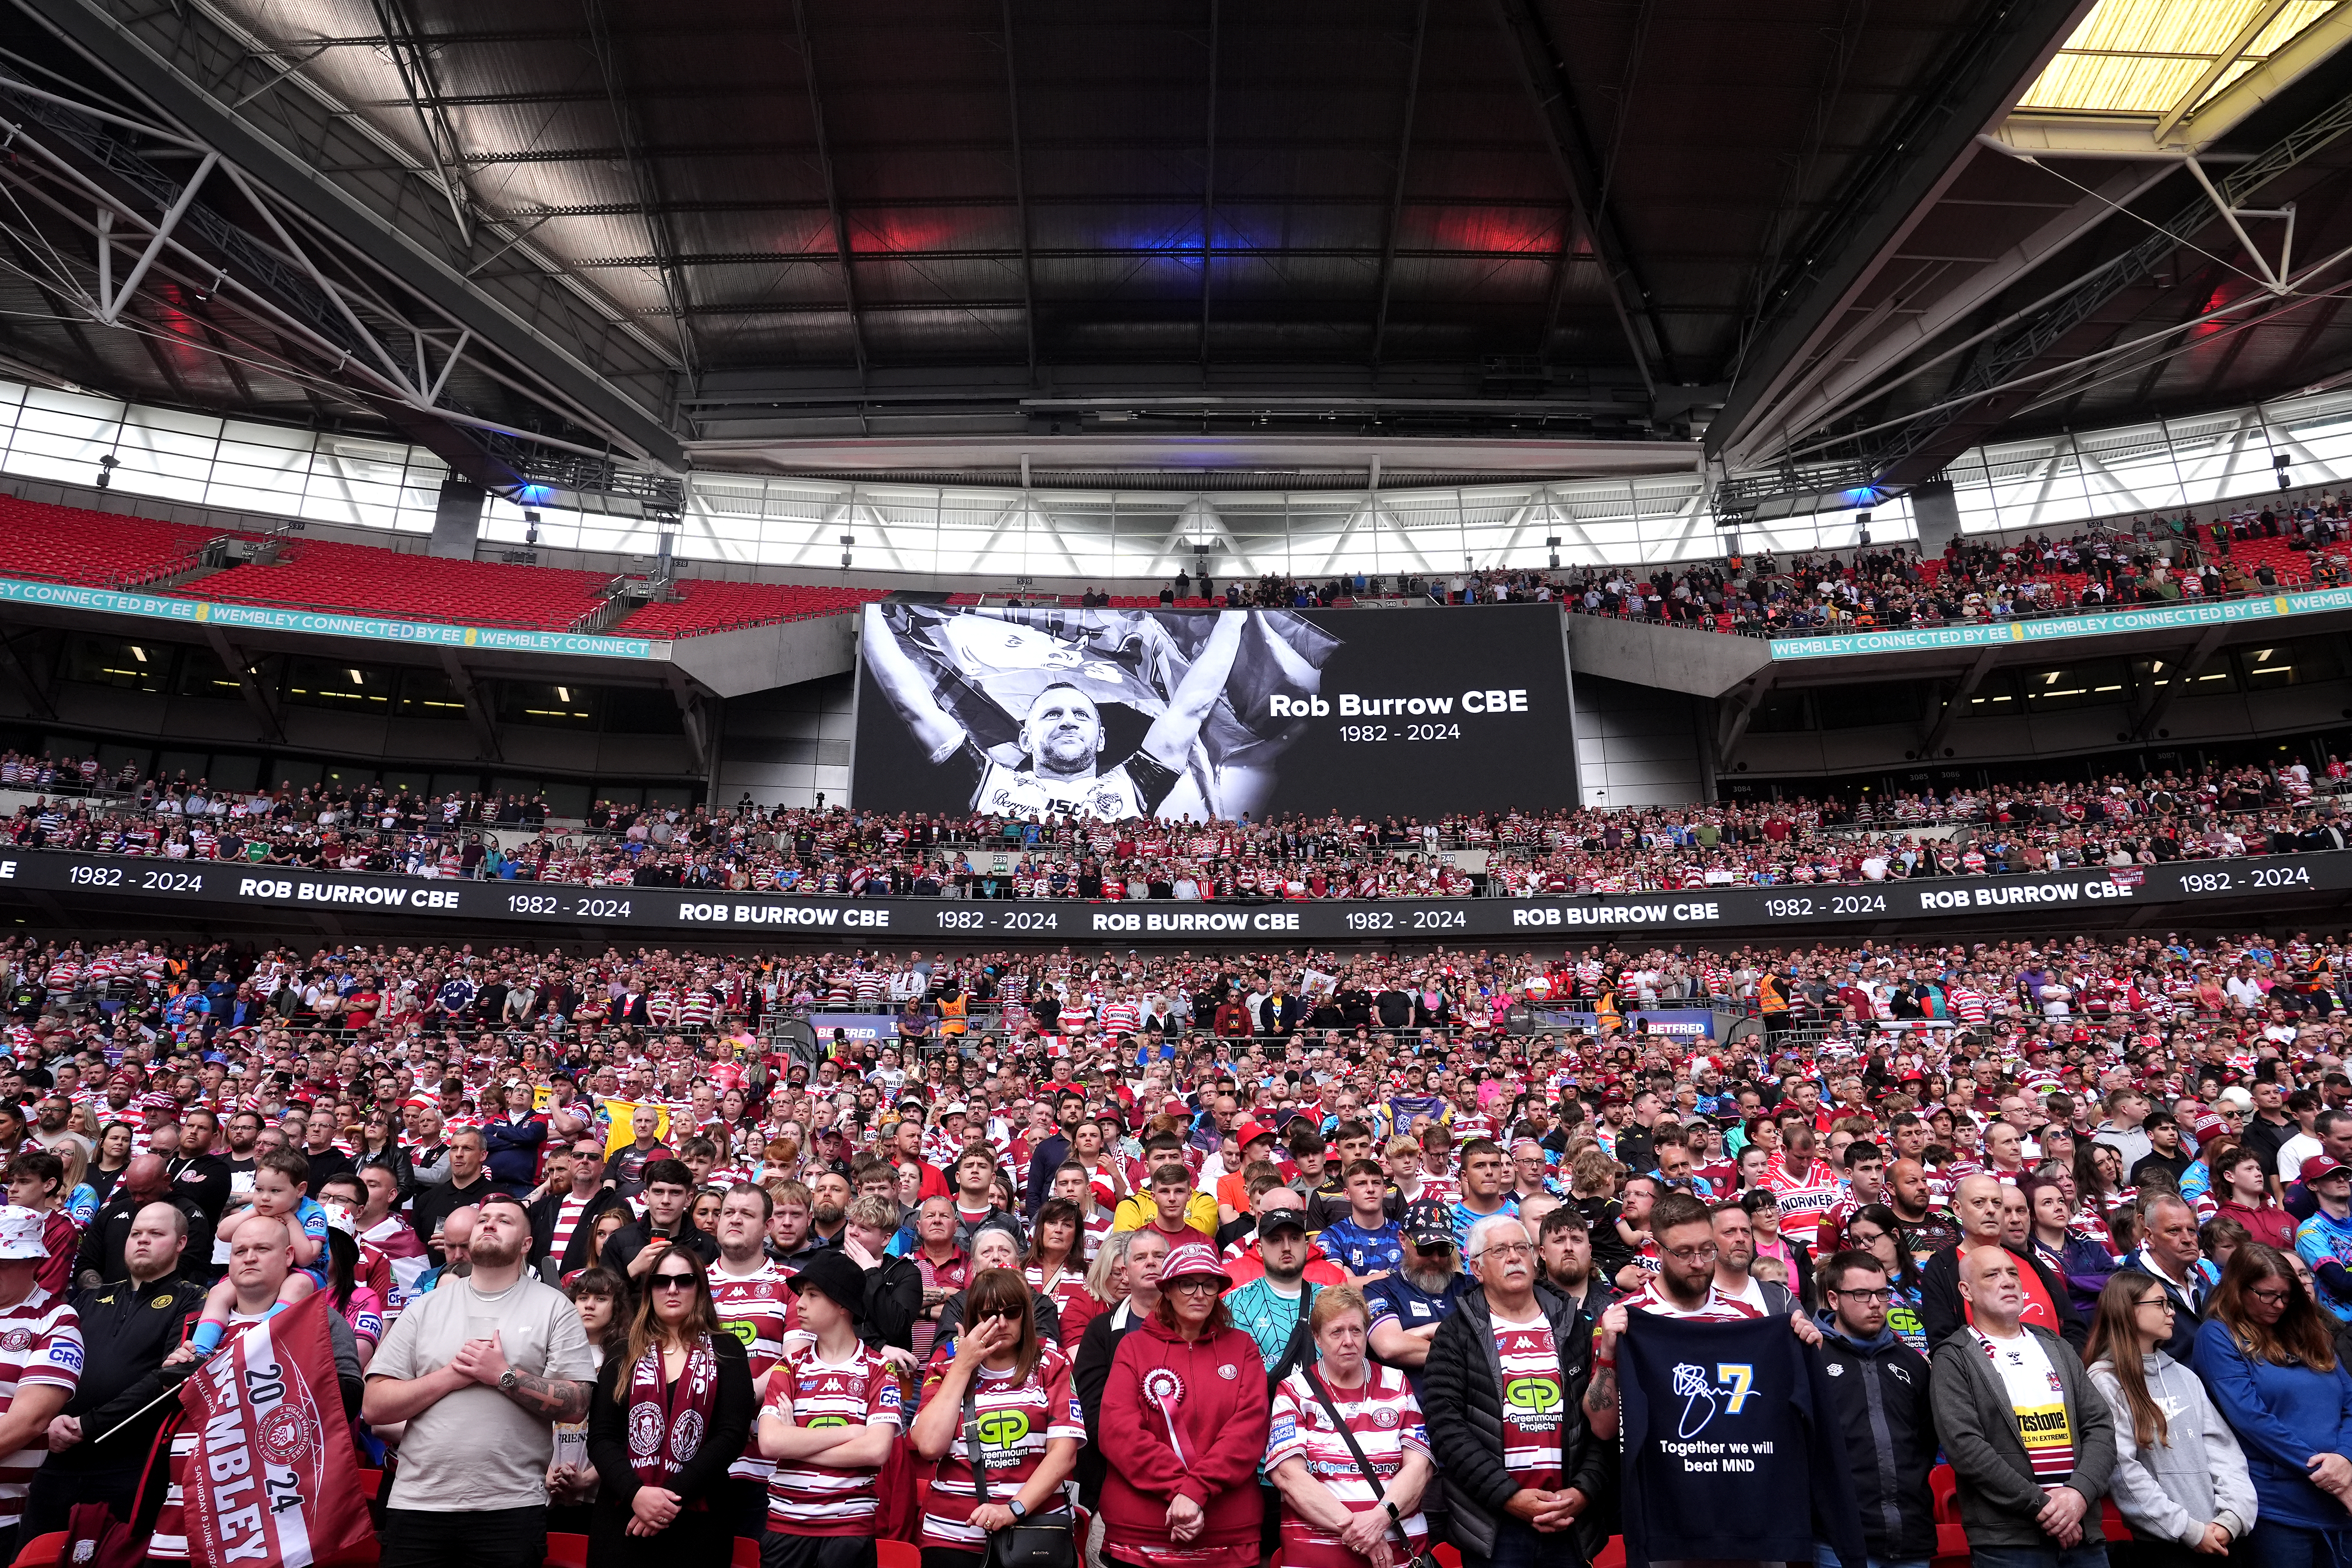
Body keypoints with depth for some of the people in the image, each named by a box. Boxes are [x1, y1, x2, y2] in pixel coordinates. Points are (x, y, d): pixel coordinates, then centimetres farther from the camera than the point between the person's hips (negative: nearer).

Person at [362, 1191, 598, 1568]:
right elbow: (375, 1406, 1)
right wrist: (452, 1375, -12)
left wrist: (504, 1375, -16)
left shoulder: (554, 1307, -1)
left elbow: (577, 1406, -7)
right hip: (416, 1505, 2)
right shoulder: (426, 1306, 7)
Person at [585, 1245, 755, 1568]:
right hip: (622, 1514, 2)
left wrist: (674, 1495, -15)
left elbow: (732, 1434, -5)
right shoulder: (623, 1356, 9)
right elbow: (601, 1437, 1)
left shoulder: (725, 1351, 3)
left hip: (699, 1517, -1)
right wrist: (635, 1493, -15)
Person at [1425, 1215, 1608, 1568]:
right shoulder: (1457, 1335, -1)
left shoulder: (1572, 1329, 9)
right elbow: (1446, 1426, -9)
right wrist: (1508, 1496, -15)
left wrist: (1583, 1491, -6)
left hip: (1569, 1521, 3)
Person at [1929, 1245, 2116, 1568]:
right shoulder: (1954, 1360, -4)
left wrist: (2081, 1492, -9)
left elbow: (2100, 1425, 6)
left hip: (2082, 1532, 4)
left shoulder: (2057, 1348, 13)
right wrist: (2040, 1505, -16)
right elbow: (1965, 1446, -13)